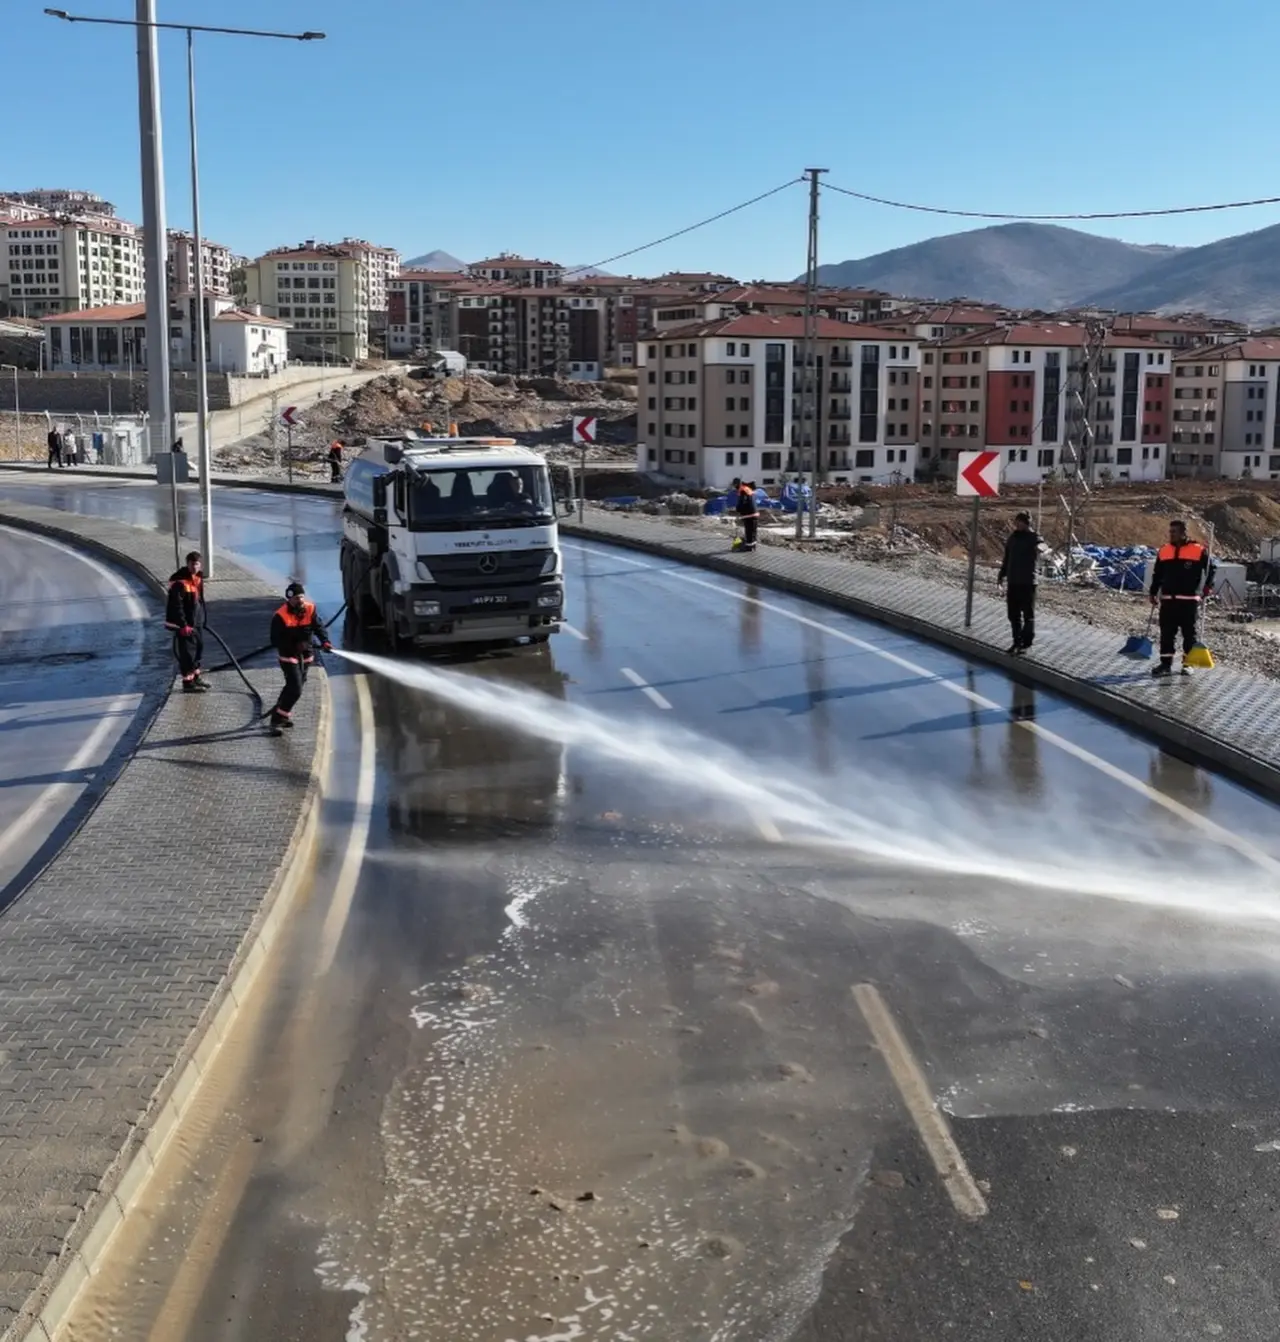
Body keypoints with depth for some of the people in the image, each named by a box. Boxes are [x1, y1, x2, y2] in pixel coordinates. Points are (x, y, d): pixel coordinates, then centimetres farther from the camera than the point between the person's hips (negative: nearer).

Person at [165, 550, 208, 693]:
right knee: (187, 651, -6)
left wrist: (202, 619, 22)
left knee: (198, 647, 19)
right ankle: (188, 682, 2)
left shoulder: (198, 578, 8)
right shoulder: (179, 581, -21)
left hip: (196, 621, 10)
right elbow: (176, 605, -22)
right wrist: (183, 625, -22)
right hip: (184, 623, -10)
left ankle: (195, 678, 33)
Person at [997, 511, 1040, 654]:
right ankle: (1017, 642, 22)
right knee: (1013, 614, 11)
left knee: (1028, 615, 1)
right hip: (1012, 581, 7)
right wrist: (1001, 575, 17)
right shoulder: (1013, 537, 10)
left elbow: (1036, 559, -25)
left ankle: (1026, 644, 7)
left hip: (1027, 582, -7)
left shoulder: (1034, 539, -9)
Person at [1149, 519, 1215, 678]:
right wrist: (1153, 593, 11)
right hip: (1168, 600, 3)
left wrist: (1208, 585, -5)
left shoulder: (1199, 550, -3)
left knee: (1189, 633, 4)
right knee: (1167, 633, 2)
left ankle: (1187, 663, 13)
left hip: (1189, 600, -3)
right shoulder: (1163, 551, 9)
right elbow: (1157, 574, 15)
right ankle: (1166, 664, 6)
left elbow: (1210, 568, 6)